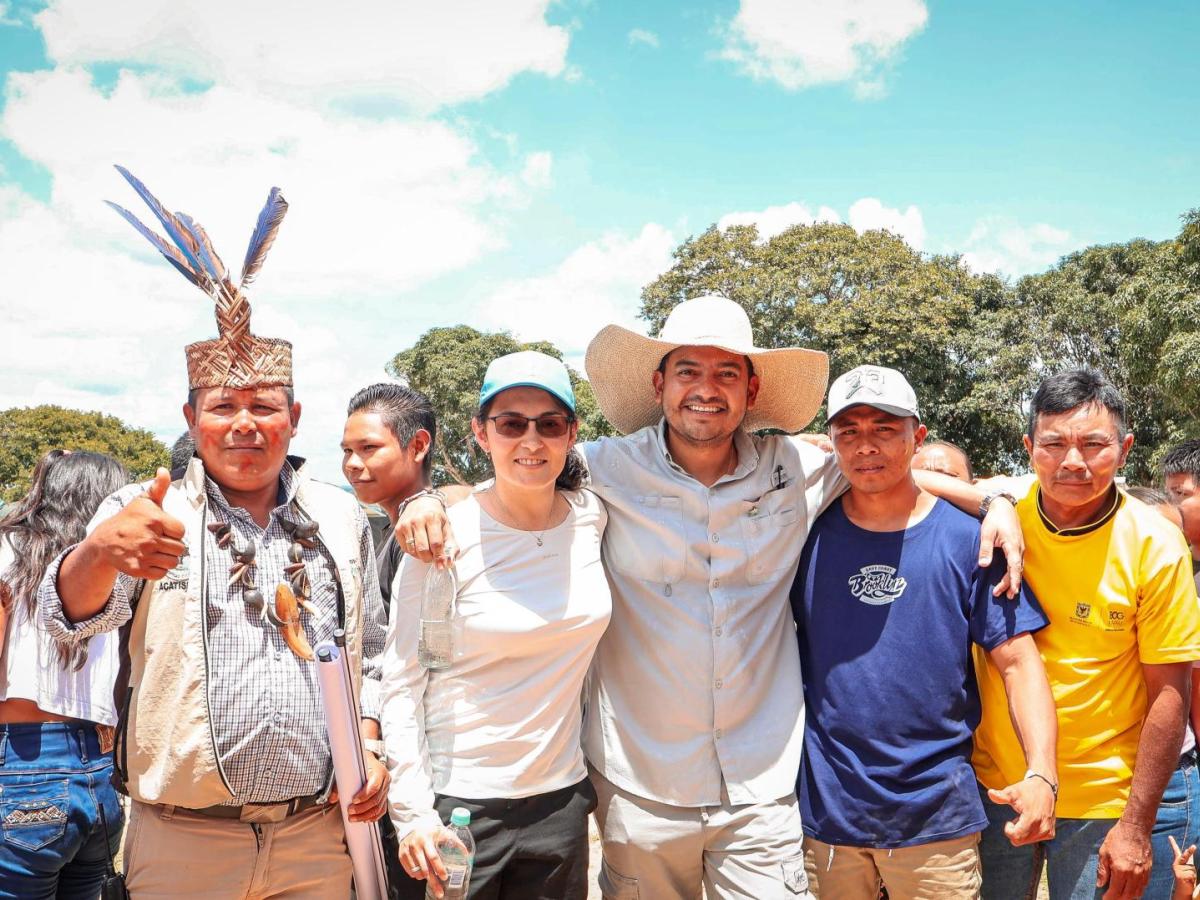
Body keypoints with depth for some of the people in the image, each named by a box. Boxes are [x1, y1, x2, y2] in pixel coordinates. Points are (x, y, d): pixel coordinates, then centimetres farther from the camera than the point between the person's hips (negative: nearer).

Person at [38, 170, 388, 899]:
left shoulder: (342, 518, 7)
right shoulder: (147, 514, -2)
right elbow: (72, 614, -20)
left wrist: (368, 742, 0)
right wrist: (101, 551, -41)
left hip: (318, 838, 2)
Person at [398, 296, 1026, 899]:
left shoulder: (795, 471, 0)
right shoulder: (608, 471, -5)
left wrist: (992, 501, 3)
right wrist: (429, 501, -14)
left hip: (763, 790, 1)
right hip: (639, 787, -1)